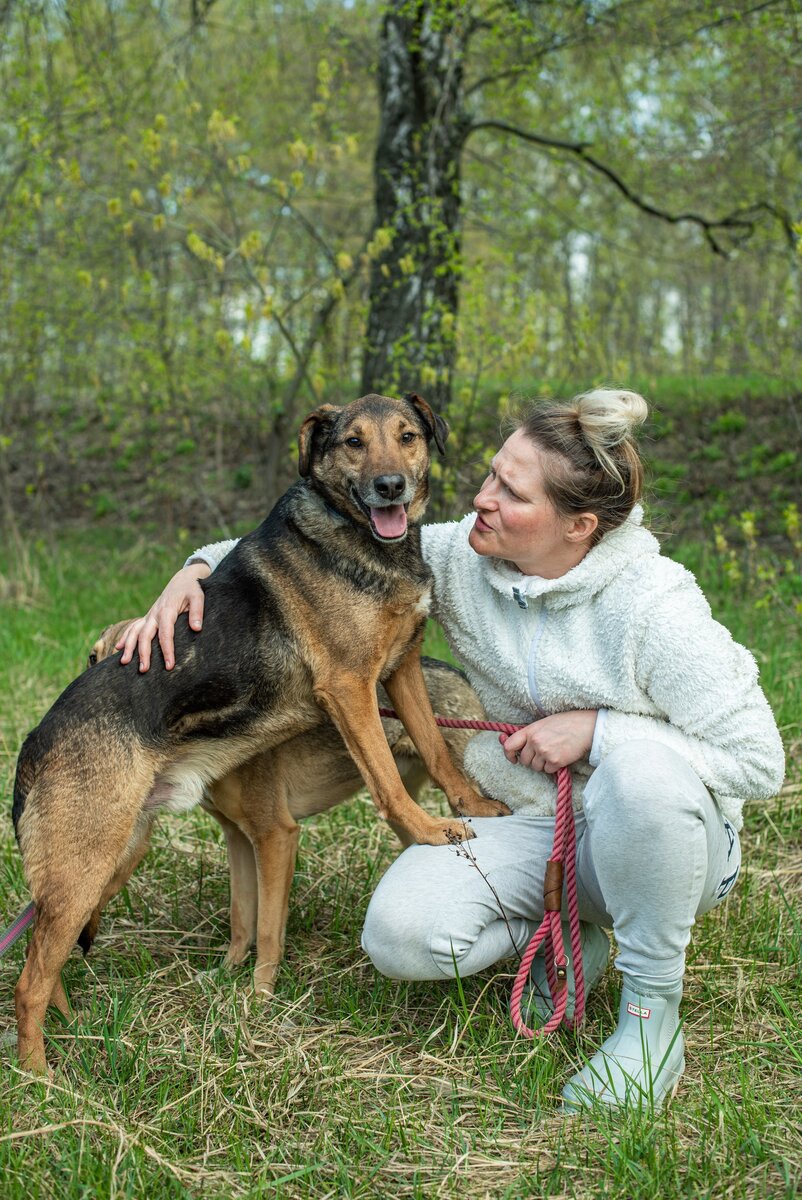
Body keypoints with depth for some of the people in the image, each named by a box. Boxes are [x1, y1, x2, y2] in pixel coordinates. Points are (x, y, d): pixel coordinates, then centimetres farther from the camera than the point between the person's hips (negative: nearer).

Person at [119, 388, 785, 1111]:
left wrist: (597, 727, -25)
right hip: (531, 827, 4)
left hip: (668, 837, -4)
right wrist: (198, 570, -15)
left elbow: (759, 762, -20)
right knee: (400, 932, -22)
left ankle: (655, 1012, -17)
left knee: (643, 759, -40)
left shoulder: (656, 609, -24)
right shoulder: (460, 558, -10)